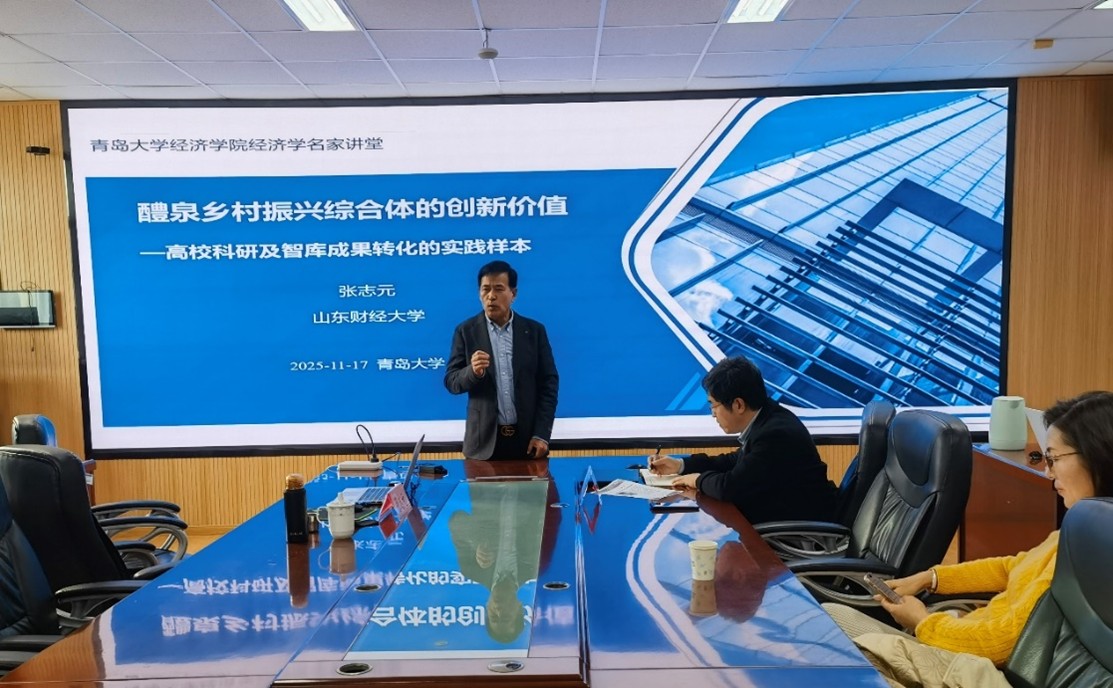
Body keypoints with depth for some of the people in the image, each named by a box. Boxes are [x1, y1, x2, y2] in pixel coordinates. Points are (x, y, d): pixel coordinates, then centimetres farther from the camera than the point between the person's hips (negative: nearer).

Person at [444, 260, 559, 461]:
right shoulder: (466, 331, 2)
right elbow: (451, 381, 0)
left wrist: (542, 434, -6)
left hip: (528, 438, 1)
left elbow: (548, 383, 1)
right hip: (484, 440, 0)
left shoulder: (534, 331, 3)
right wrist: (473, 371, -22)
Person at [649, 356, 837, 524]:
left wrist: (700, 479, -7)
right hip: (783, 515, 8)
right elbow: (737, 461, 15)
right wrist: (681, 465, 9)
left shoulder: (775, 434, -27)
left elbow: (731, 487, -28)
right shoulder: (767, 420, 2)